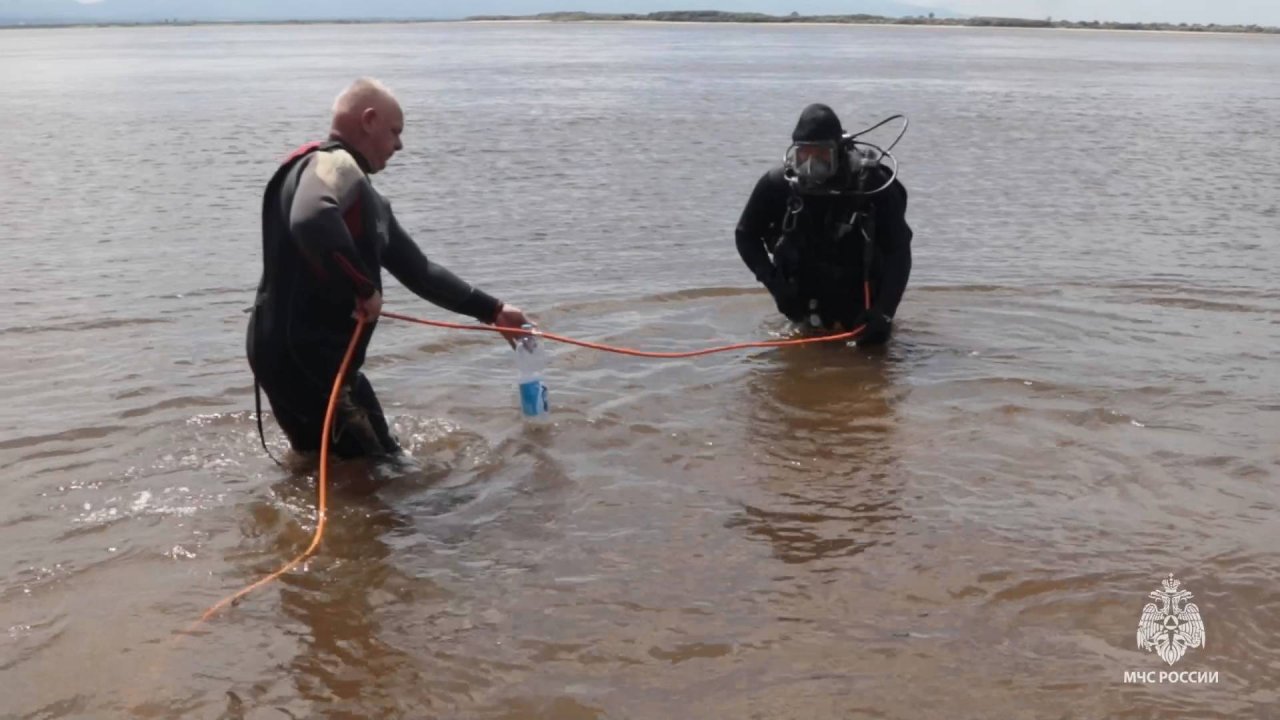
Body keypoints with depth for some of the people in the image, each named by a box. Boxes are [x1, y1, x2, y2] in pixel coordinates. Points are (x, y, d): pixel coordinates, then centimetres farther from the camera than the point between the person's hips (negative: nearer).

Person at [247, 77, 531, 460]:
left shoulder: (363, 195, 17)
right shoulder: (334, 164, -14)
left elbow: (418, 270, 24)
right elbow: (310, 221, -39)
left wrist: (491, 310, 25)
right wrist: (365, 286, -26)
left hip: (297, 356, 10)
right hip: (306, 360, -10)